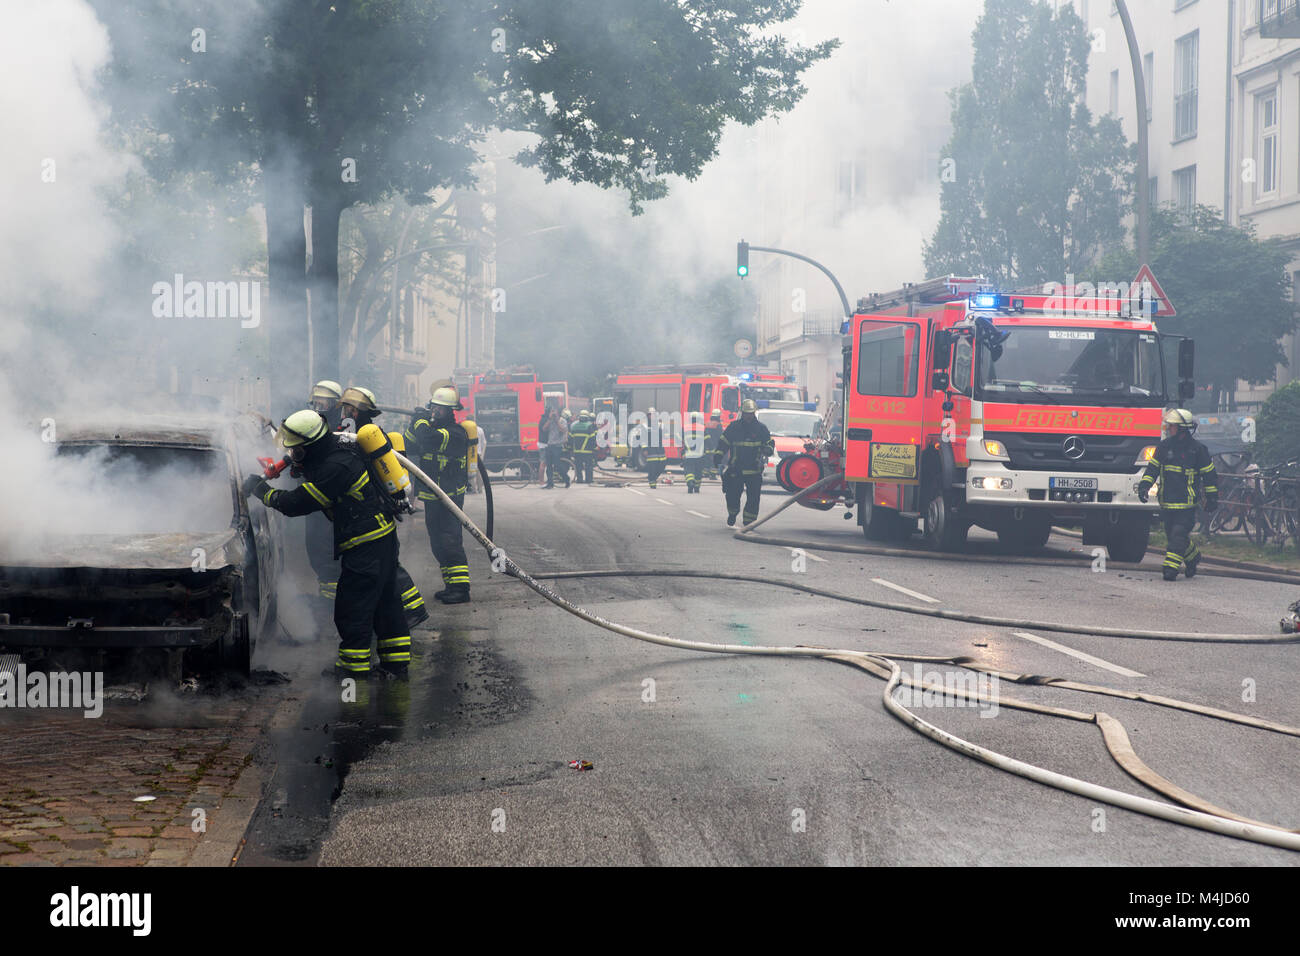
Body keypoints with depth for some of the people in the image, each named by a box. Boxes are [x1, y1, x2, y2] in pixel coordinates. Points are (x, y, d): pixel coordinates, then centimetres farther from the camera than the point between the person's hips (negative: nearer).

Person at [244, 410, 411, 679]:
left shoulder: (336, 467, -26)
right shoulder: (336, 443, 4)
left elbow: (296, 503, -21)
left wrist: (262, 490, -7)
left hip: (366, 543, -10)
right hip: (384, 534, 10)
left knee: (352, 608, -4)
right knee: (384, 599, 17)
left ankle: (353, 669, 2)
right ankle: (397, 662, 25)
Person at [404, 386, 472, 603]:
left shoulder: (455, 433, -15)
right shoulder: (433, 427, 13)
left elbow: (428, 440, -31)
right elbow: (408, 446, 12)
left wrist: (420, 421, -13)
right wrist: (415, 424, -1)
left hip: (450, 497, -9)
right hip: (431, 497, 9)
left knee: (450, 541, -13)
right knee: (438, 544, 13)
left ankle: (461, 588, -12)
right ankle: (451, 585, 21)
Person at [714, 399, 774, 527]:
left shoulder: (761, 428, 5)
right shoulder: (734, 427, 6)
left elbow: (770, 443, 12)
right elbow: (723, 443, 10)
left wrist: (767, 450, -11)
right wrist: (717, 457, -1)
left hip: (754, 470, -1)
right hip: (735, 469, 1)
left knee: (753, 497, -6)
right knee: (732, 495, 5)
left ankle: (749, 521, 3)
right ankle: (732, 515, 32)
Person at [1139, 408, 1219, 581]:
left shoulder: (1197, 449, -4)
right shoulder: (1164, 447, 7)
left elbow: (1210, 474, 3)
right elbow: (1152, 468, 9)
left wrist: (1212, 498, 3)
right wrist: (1144, 486, -6)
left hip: (1187, 503, -5)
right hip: (1167, 501, 5)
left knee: (1178, 535, -13)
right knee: (1171, 534, 12)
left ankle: (1171, 567, -15)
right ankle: (1193, 557, 35)